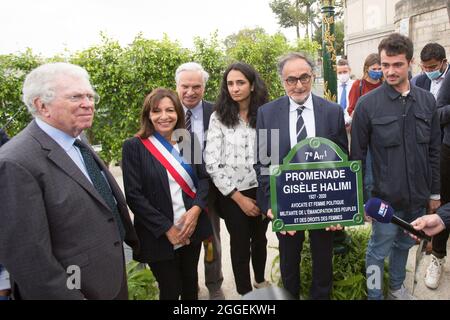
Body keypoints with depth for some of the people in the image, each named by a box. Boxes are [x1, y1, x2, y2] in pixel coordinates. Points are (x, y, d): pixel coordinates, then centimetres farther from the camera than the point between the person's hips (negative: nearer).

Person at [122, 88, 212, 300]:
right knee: (170, 290, 11)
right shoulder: (134, 146, -8)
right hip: (159, 235, -3)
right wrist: (166, 228, -15)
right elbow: (134, 195, -12)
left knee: (191, 285, 20)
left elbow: (203, 178, 6)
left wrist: (196, 209, -13)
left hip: (192, 229, 4)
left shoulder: (188, 141, 4)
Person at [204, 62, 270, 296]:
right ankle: (245, 292, 36)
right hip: (232, 195, -2)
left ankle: (260, 281, 49)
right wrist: (239, 198, -12)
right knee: (240, 244, 13)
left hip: (262, 191, 3)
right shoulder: (219, 118, -9)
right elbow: (211, 164, -12)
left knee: (260, 239, 22)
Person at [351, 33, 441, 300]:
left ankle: (397, 287, 43)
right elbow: (357, 155, -6)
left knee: (404, 245, 21)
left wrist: (435, 192, 9)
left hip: (418, 197, 4)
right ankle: (375, 295, 30)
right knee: (379, 251, 9)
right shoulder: (368, 104, -11)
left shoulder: (427, 101, 1)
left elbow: (434, 151, 7)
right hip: (385, 197, -4)